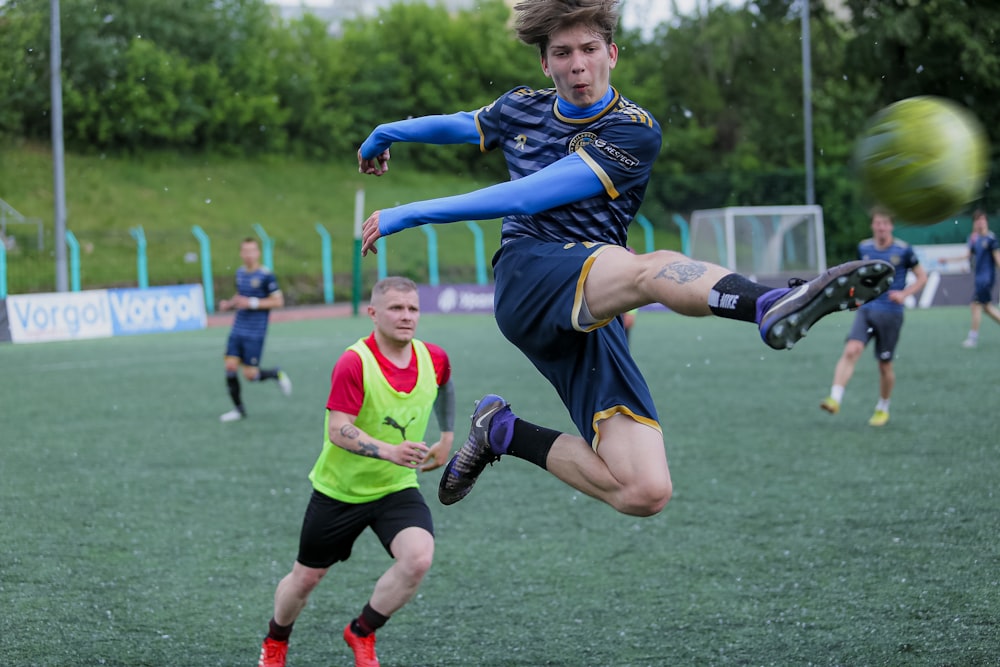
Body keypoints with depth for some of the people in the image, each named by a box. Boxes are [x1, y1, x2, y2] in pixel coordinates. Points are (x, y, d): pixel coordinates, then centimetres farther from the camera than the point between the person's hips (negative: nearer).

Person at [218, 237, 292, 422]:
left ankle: (277, 375, 24)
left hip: (255, 333, -6)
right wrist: (229, 304, 5)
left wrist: (252, 303, -18)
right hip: (237, 330, 6)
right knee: (230, 367, -3)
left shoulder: (266, 275, -10)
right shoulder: (240, 273, 10)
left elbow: (278, 301, -11)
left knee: (250, 375, -5)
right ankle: (238, 409, 11)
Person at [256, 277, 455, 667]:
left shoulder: (434, 359, -6)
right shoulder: (354, 363, -23)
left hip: (397, 488, 3)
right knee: (306, 577, 12)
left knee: (418, 559, -24)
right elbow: (338, 430, -29)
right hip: (339, 490, -3)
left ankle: (361, 634, 0)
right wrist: (389, 451, -43)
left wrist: (447, 438, 19)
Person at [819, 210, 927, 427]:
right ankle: (835, 399, -29)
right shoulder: (864, 248, 7)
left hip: (890, 313, -2)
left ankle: (882, 408, 27)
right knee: (851, 350, -21)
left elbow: (921, 277, 5)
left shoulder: (903, 250, -4)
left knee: (885, 365, 5)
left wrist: (904, 293, -10)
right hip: (866, 309, 2)